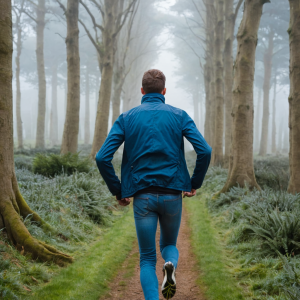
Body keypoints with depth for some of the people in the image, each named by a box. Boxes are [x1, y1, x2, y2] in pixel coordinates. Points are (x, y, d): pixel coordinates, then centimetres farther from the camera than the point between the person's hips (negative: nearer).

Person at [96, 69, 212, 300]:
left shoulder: (127, 118, 5)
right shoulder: (179, 116, 4)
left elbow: (103, 158, -4)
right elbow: (205, 151, -7)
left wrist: (118, 192, 6)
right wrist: (195, 184, 7)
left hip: (142, 196, 0)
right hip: (172, 194, 0)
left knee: (147, 258, 9)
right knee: (169, 244, 23)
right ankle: (171, 265, -11)